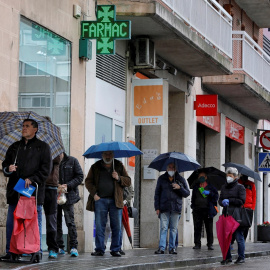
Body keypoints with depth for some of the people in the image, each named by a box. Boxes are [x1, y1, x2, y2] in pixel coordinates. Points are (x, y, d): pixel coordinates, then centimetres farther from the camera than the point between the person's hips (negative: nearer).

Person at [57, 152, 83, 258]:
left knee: (70, 221, -7)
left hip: (68, 196, -2)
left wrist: (68, 185, -10)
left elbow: (80, 177, 4)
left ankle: (74, 247, -5)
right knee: (56, 222, 4)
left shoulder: (72, 161, 5)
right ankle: (60, 247, 12)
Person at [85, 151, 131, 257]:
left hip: (115, 200, 0)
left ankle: (115, 249, 7)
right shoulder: (95, 167, 11)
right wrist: (94, 193, -2)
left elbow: (128, 181, 11)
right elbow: (88, 181, 12)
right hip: (100, 200, 0)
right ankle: (99, 249, 4)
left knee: (117, 226, -1)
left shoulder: (119, 166, 13)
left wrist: (119, 178, -8)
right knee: (99, 226, -2)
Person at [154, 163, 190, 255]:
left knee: (174, 229, 1)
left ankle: (172, 248, 7)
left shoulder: (181, 179, 11)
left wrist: (180, 188, -8)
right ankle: (161, 248, -8)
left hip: (176, 208, 1)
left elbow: (187, 193, 11)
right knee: (163, 228, -7)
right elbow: (157, 194, 11)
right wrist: (157, 207, 3)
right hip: (164, 208, -1)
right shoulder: (161, 179, 11)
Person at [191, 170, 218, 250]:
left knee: (209, 228, -2)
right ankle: (197, 244, 3)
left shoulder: (210, 187, 11)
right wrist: (193, 206, 6)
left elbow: (216, 196, 5)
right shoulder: (196, 187, 18)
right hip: (197, 210, 2)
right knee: (197, 228, -2)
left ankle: (210, 244, 3)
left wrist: (209, 193, -11)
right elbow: (193, 198, 20)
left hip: (207, 210, -2)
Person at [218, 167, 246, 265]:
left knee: (239, 237, -2)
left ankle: (241, 257, 5)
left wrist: (229, 200, -11)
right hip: (226, 214, 5)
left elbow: (242, 201, -7)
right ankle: (228, 257, 11)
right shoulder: (224, 187, 16)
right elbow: (220, 200, 16)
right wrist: (223, 202, -7)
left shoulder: (240, 187, 0)